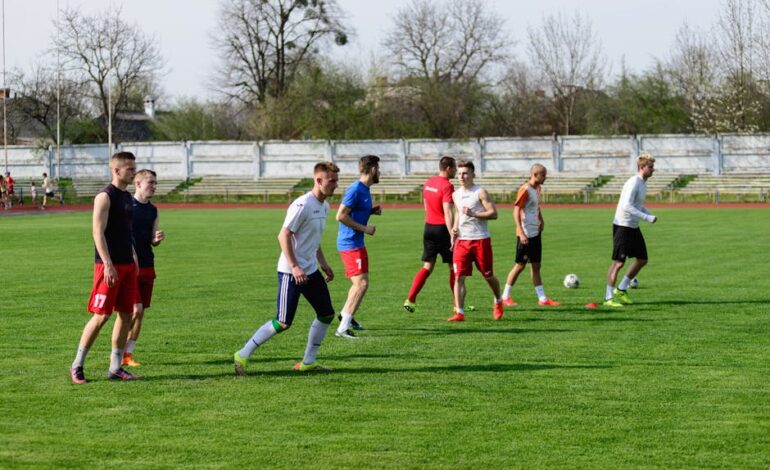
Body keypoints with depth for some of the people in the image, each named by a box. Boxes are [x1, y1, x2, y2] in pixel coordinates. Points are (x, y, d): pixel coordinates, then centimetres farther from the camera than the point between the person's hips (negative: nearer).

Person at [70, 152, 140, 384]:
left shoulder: (127, 197, 16)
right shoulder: (105, 197, -11)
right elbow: (98, 233, -17)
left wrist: (134, 259, 19)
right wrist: (108, 265, -23)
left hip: (127, 265, 8)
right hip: (110, 266, -8)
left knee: (126, 314, 6)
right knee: (101, 315, -8)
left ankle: (115, 367, 13)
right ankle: (77, 365, 3)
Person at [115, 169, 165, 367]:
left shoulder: (153, 210, 11)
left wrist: (158, 238, -7)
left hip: (147, 266, 6)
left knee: (140, 312, 6)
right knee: (135, 309, -12)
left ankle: (128, 353, 15)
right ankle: (120, 351, 0)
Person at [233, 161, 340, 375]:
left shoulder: (324, 207, 11)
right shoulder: (302, 205, -19)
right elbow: (284, 236, -21)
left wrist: (323, 264, 21)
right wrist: (295, 267, -25)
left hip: (310, 271, 9)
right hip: (291, 272, -9)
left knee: (327, 314, 7)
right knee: (283, 323, -8)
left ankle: (307, 363, 18)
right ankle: (242, 355, 3)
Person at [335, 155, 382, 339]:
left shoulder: (364, 189, 12)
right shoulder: (355, 190, -18)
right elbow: (341, 216, -22)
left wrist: (372, 211, 7)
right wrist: (365, 228, -18)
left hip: (356, 242, 10)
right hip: (351, 244, -10)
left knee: (359, 283, 24)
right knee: (361, 284, -15)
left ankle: (345, 314, 45)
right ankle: (342, 329, -17)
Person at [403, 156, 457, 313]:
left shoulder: (428, 184, 10)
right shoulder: (447, 186, -15)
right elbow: (448, 212, -21)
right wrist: (453, 235, -23)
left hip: (429, 227, 7)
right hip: (442, 229, -7)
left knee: (427, 267, 10)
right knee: (454, 267, 7)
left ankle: (410, 300, -2)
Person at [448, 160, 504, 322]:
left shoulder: (480, 192, -7)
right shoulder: (456, 195, 11)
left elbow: (493, 214, -12)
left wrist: (473, 214, -23)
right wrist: (455, 228, 10)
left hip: (480, 239, -4)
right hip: (462, 240, 4)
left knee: (488, 276, 7)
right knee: (459, 277, -8)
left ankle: (498, 302, 35)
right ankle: (459, 313, -9)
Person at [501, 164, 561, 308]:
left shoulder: (537, 188, 10)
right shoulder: (525, 190, -16)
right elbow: (516, 212, -19)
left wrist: (541, 221, 12)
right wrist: (521, 233, -24)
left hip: (535, 233, 8)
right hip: (525, 235, -8)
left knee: (536, 266, 8)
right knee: (520, 265, -2)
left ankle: (542, 298, 9)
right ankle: (505, 297, 8)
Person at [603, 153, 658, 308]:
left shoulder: (643, 183, 11)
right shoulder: (634, 183, -19)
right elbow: (627, 206, -29)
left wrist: (650, 215, 7)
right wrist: (647, 217, -28)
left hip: (634, 227, 9)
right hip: (622, 226, -9)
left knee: (642, 259, 10)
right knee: (618, 262, -7)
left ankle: (621, 290, 21)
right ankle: (608, 298, 0)